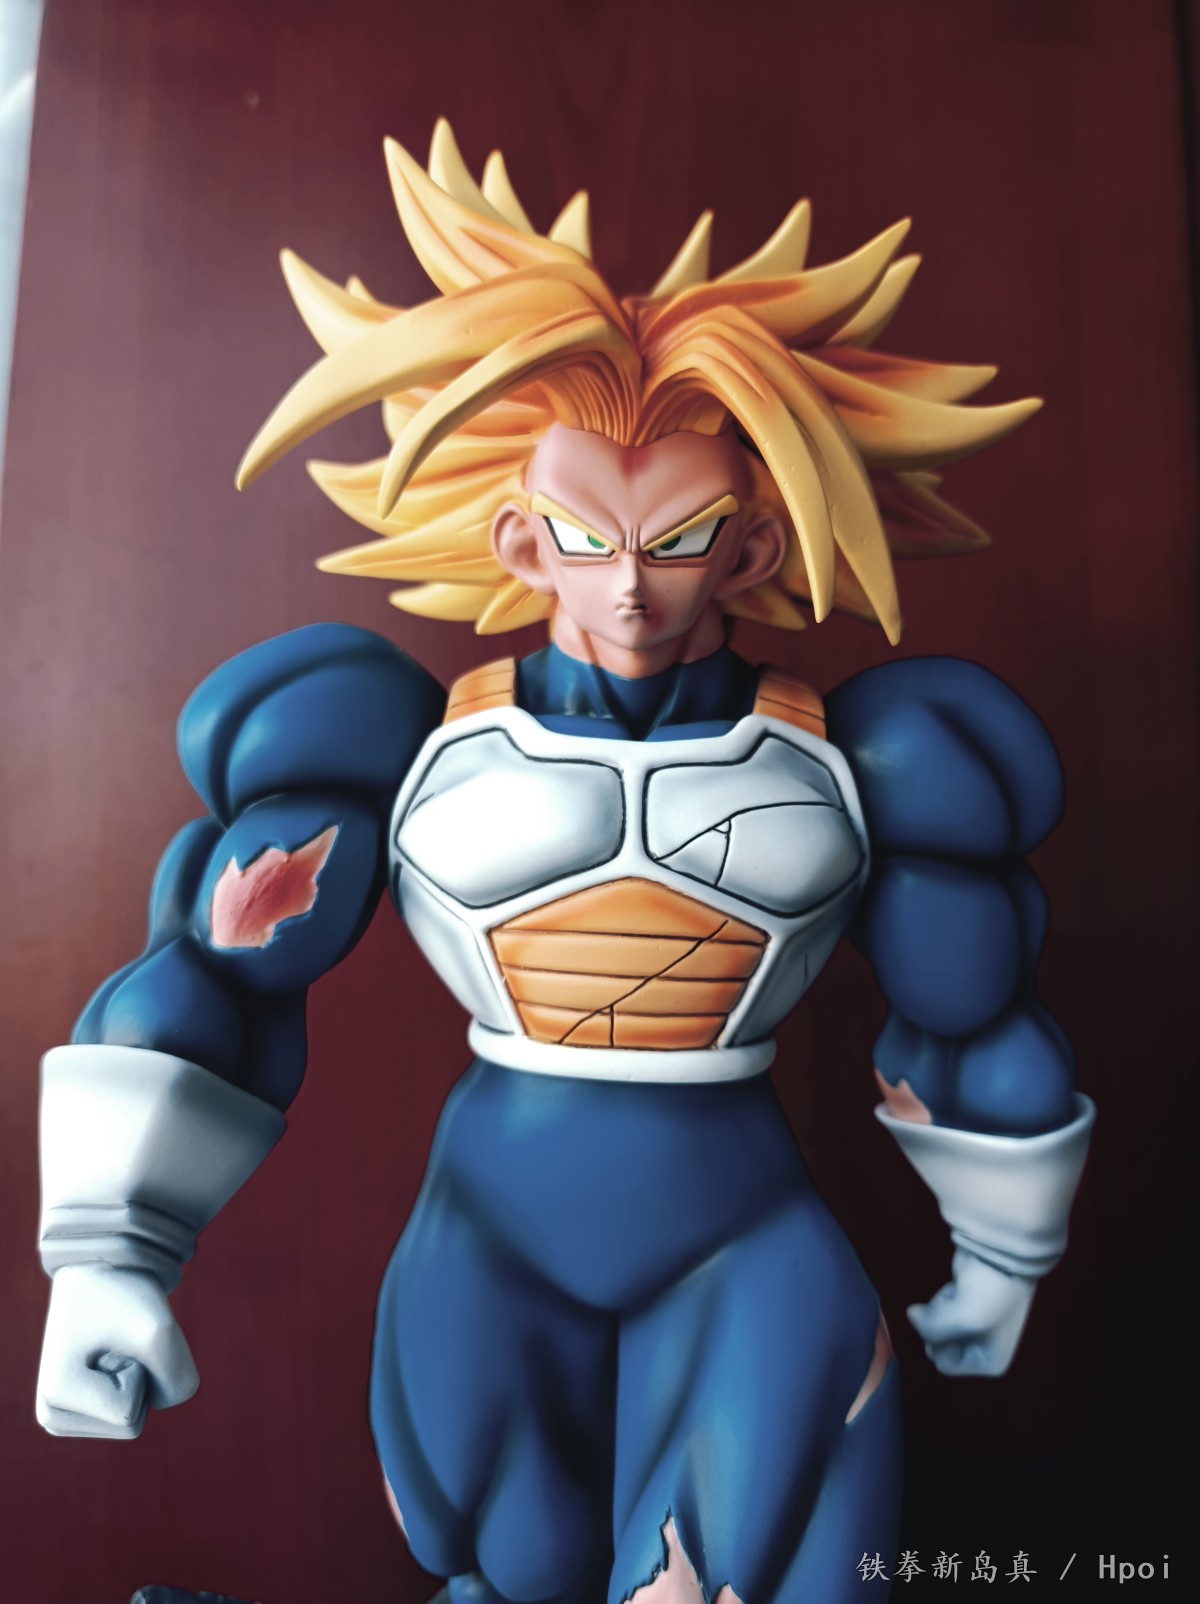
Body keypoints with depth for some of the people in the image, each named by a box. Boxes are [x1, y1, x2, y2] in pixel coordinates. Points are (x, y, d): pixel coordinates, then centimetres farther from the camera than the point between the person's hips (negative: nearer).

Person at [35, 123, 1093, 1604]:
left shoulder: (839, 758, -5)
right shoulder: (416, 745, -7)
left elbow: (976, 1019, 6)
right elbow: (209, 983, -6)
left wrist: (1000, 1252, 15)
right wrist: (113, 1254, -12)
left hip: (750, 1255, 0)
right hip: (488, 1247, 1)